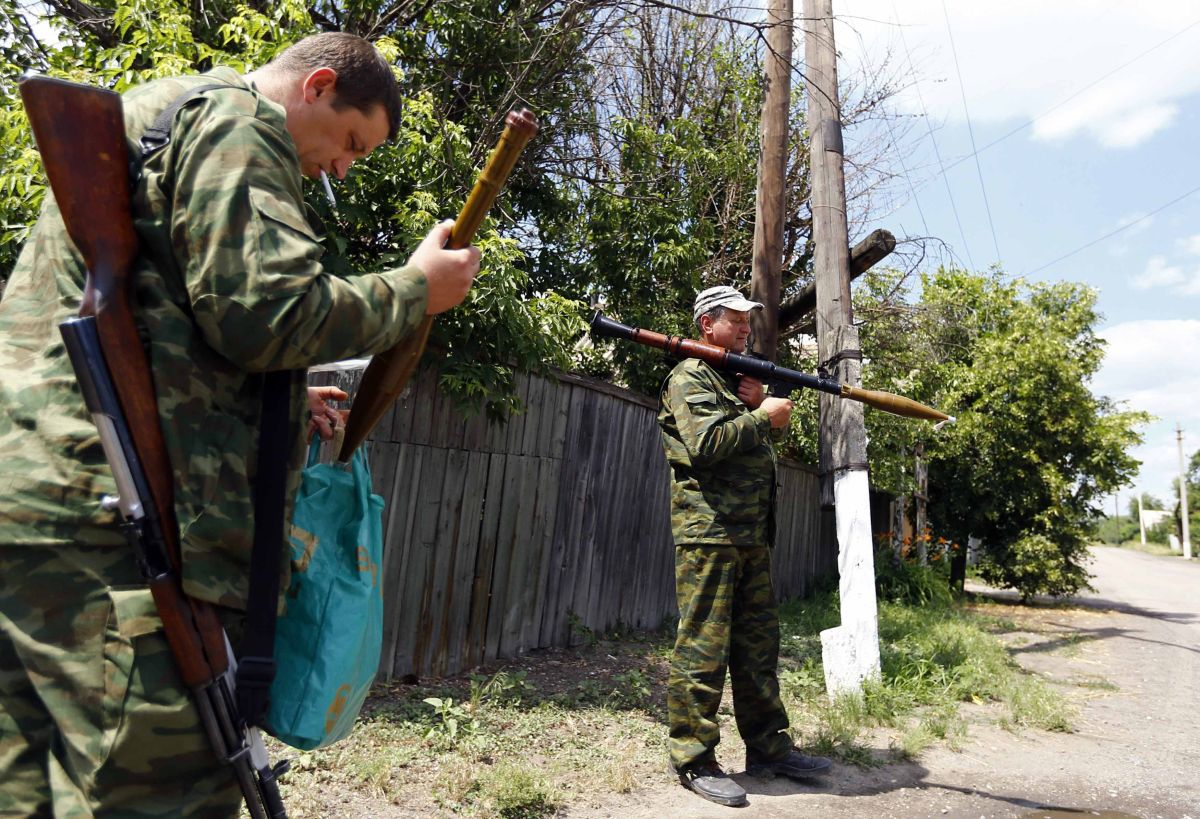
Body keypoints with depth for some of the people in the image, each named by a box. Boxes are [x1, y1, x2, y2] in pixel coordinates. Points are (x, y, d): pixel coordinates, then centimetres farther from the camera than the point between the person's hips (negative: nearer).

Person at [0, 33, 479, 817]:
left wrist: (272, 404, 25)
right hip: (117, 519, -10)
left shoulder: (153, 115, 29)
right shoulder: (237, 120, -3)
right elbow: (268, 309, -16)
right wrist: (416, 288, -2)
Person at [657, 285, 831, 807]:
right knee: (703, 647, -4)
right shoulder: (690, 377, -5)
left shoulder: (739, 377, 23)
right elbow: (705, 443, -19)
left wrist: (762, 406, 2)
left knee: (758, 644, 14)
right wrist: (763, 416, -11)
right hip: (708, 532, -9)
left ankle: (768, 749, 25)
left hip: (752, 535, 9)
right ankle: (694, 761, 6)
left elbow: (772, 439, 21)